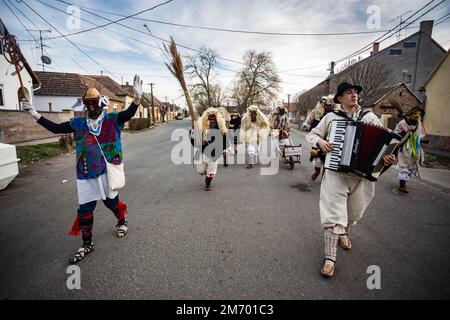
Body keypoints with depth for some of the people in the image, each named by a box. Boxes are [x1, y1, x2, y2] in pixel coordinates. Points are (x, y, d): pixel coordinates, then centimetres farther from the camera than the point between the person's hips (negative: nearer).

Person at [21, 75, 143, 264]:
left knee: (111, 201, 14)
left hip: (107, 170, -3)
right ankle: (87, 244, 23)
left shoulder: (112, 119, -3)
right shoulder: (78, 122, 7)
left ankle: (122, 221, 46)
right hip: (86, 174, 3)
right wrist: (35, 114, 13)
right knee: (85, 208, 7)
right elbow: (56, 128, 14)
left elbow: (129, 114, -18)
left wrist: (137, 98, -35)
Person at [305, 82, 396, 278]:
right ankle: (330, 258, 3)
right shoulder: (331, 117, 4)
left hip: (363, 175, 3)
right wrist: (320, 141, -13)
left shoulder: (370, 117, 7)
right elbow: (311, 135, 10)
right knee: (333, 215, -8)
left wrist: (389, 157, -15)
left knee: (354, 213, 19)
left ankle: (343, 233, 51)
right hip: (336, 173, -3)